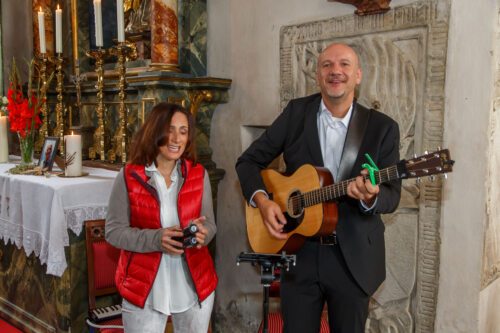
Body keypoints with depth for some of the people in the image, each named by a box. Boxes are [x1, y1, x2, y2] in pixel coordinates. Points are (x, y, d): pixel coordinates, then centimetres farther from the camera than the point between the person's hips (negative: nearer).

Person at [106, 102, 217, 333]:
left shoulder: (199, 175, -2)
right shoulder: (129, 176, -9)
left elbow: (209, 223, 2)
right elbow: (113, 230, -8)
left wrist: (201, 233, -21)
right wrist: (155, 239, -23)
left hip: (195, 285, 3)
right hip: (143, 288, -2)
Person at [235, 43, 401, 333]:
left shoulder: (383, 127, -3)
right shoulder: (296, 112, 0)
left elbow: (392, 195, -4)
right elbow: (249, 161, 4)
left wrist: (370, 198, -27)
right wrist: (262, 200, -13)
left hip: (354, 258, 0)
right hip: (299, 252, 0)